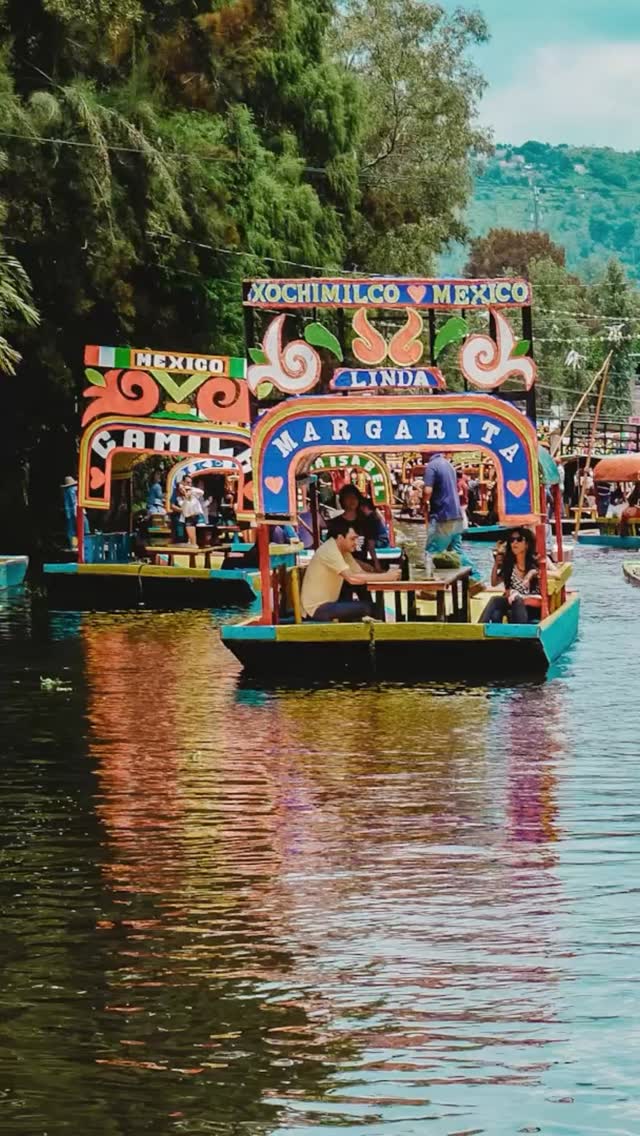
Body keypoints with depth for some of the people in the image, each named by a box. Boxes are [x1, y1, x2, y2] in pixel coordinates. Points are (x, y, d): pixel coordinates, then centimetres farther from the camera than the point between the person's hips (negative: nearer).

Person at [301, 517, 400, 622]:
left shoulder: (344, 551, 10)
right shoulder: (330, 551, -21)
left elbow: (361, 573, 6)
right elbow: (352, 578, -30)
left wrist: (387, 575, -11)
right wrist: (385, 577, -26)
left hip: (327, 604, 10)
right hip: (316, 608, -10)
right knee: (364, 608, -21)